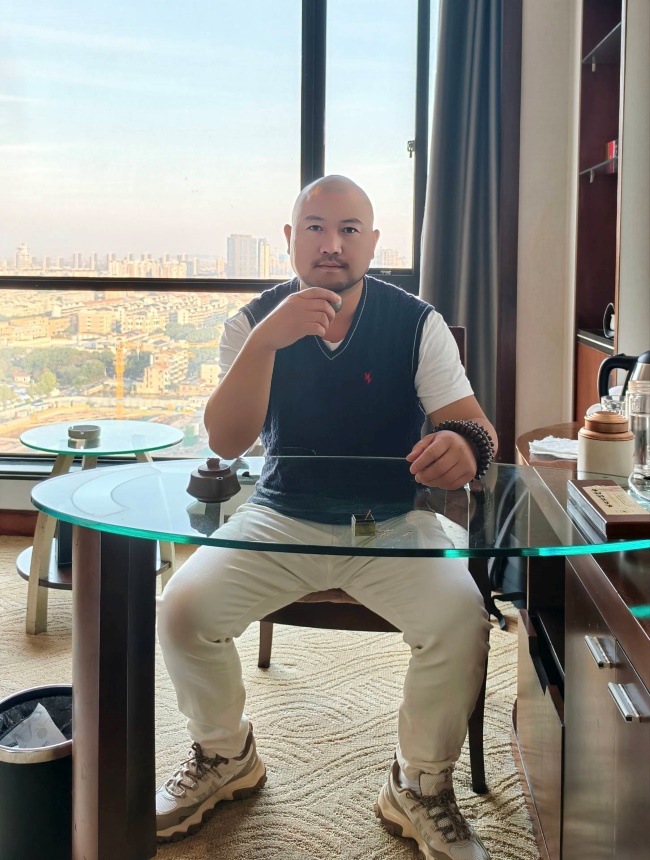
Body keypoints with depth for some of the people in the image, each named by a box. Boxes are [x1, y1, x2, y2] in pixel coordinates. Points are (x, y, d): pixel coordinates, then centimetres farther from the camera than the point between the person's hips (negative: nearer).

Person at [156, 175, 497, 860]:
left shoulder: (416, 323, -4)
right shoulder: (254, 323, -2)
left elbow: (473, 424, -10)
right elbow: (225, 442, -14)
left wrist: (465, 445, -36)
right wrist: (264, 341, -30)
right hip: (280, 519, 1)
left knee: (462, 617, -26)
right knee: (181, 608, -18)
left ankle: (420, 786, 1)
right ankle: (224, 756, 13)